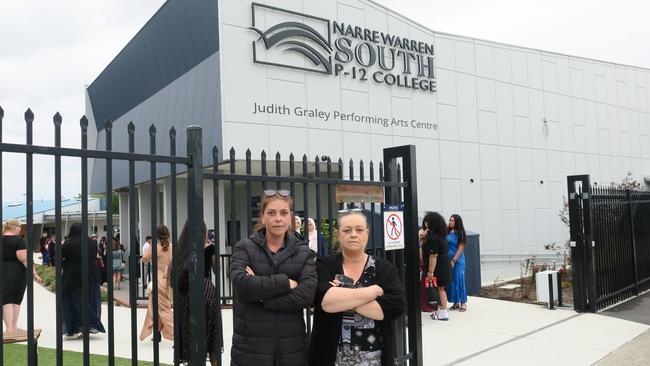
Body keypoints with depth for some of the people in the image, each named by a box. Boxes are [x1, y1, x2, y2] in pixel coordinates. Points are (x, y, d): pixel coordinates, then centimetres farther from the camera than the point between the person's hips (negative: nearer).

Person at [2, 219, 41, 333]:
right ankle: (14, 327, 15)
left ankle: (9, 329, -7)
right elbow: (24, 259, -18)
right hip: (18, 272, -3)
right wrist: (34, 273, -15)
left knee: (6, 300, 3)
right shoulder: (19, 240, -11)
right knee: (16, 299, 11)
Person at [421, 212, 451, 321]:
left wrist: (430, 271, -22)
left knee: (440, 288, -1)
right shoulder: (441, 234, 8)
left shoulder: (432, 237, -21)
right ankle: (440, 310, 27)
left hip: (438, 267, -9)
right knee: (440, 288, 16)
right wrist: (425, 237, 12)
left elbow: (433, 256, -24)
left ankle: (443, 313, 6)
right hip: (444, 265, 9)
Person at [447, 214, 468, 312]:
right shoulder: (447, 232, 4)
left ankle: (463, 303, 5)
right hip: (448, 259, 4)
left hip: (458, 260, -4)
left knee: (459, 280, -2)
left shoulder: (460, 234, -5)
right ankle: (456, 302, 16)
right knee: (451, 280, 6)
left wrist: (454, 260, -13)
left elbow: (461, 248, -8)